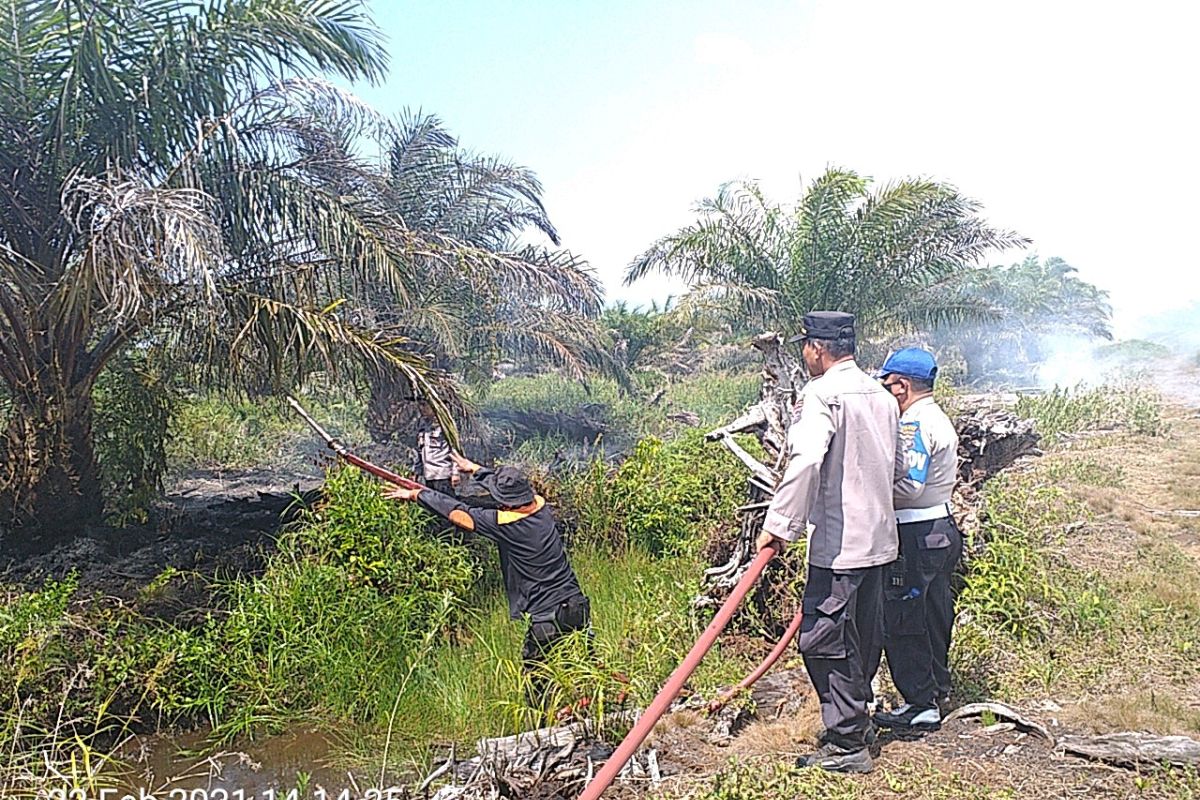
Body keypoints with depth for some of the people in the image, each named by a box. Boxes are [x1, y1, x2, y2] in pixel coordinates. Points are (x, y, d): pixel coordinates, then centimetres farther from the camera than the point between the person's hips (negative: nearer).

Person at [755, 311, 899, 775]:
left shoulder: (822, 392, -15)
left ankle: (846, 745, 6)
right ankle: (857, 722, 32)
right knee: (864, 636, 18)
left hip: (839, 541, -9)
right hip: (878, 538, 9)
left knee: (824, 641, 0)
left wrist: (780, 524, -22)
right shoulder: (882, 395, 11)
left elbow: (806, 460, -28)